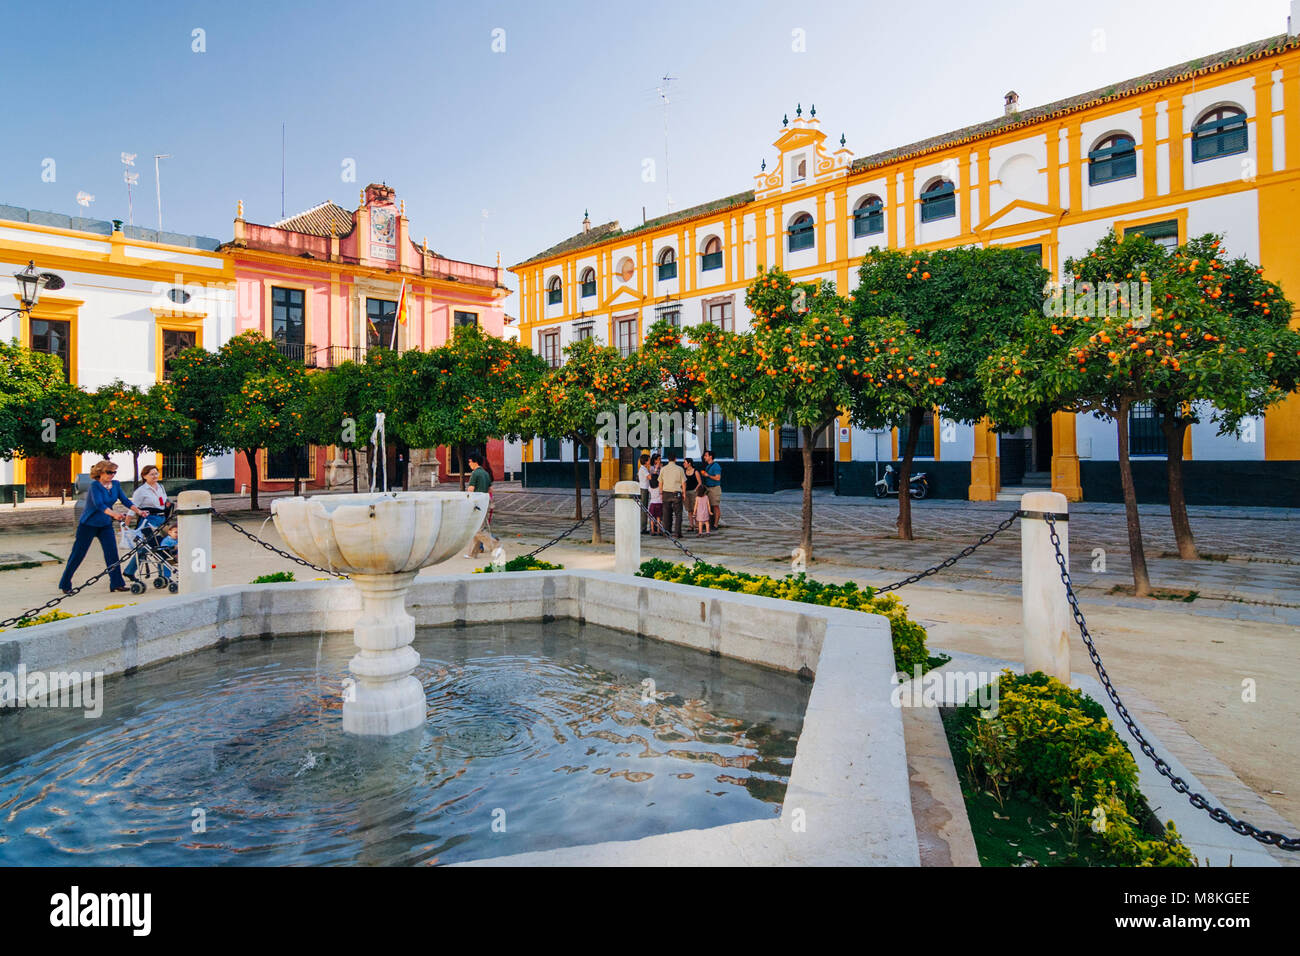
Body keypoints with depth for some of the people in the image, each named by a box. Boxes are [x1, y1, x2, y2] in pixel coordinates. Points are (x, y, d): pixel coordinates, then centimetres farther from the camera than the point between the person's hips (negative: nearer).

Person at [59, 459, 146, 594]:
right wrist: (114, 514, -48)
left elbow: (125, 500, -2)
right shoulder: (95, 485, -19)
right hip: (88, 524, -5)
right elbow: (99, 504, -33)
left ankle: (116, 583, 0)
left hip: (105, 524, 5)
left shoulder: (116, 484, -1)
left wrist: (138, 511, -18)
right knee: (78, 554, 4)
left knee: (112, 552, -4)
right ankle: (65, 584, 18)